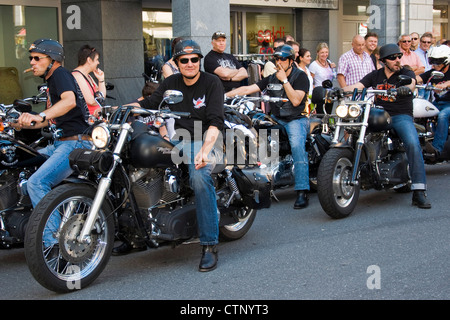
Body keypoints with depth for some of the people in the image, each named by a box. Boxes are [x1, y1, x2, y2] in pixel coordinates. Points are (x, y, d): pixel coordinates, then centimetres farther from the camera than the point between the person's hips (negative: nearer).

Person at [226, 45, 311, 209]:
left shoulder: (300, 76, -1)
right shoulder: (271, 78, 15)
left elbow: (296, 100, -15)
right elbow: (247, 89, 7)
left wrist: (284, 80, -12)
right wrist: (223, 95, -3)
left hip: (296, 119, -6)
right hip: (276, 119, 6)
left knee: (297, 145, -33)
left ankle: (302, 192, -35)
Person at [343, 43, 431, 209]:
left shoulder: (406, 73, 4)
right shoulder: (375, 75, 14)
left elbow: (411, 84, -18)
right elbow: (356, 86, 3)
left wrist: (406, 88, -44)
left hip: (401, 116, -3)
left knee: (413, 144, -30)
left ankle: (419, 192, -31)